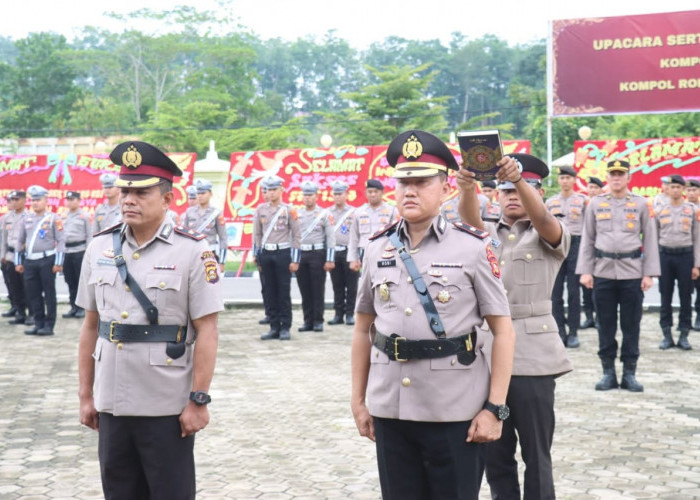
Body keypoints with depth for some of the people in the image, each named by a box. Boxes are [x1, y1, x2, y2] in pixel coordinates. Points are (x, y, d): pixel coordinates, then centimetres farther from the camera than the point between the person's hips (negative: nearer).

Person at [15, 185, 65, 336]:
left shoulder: (53, 219, -2)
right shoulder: (26, 219, 12)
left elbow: (61, 241, -5)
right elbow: (20, 241, 16)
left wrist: (58, 263, -11)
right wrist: (18, 262, 11)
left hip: (47, 260, -5)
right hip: (29, 261, 5)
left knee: (49, 294, 0)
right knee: (33, 294, 7)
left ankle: (49, 325, 4)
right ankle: (38, 324, 15)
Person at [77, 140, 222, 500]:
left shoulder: (192, 252, -8)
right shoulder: (100, 248, 5)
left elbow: (206, 332, -10)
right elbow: (90, 326, 11)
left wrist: (198, 400, -12)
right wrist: (85, 395, 10)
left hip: (168, 409, -4)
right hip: (111, 405, 4)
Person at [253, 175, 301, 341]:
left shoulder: (289, 210, -3)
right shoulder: (260, 209, 6)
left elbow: (296, 235, -2)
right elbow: (257, 234, 12)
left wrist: (295, 260, -6)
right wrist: (256, 255, 9)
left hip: (283, 253, -3)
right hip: (266, 254, 3)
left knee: (284, 292, 0)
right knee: (270, 292, 6)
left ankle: (285, 328, 6)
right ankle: (274, 327, 12)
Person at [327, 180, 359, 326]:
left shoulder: (354, 212, 3)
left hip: (349, 252, -3)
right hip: (333, 252, 3)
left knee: (351, 285, 0)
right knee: (337, 286, 6)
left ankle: (350, 314, 6)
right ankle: (339, 314, 12)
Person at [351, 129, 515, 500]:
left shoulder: (472, 248, -5)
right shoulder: (377, 249, 6)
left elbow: (503, 332, -5)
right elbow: (363, 330, 14)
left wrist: (494, 408, -9)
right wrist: (358, 400, 11)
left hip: (456, 412, -3)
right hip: (390, 409, 4)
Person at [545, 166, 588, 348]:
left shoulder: (583, 200, 5)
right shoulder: (550, 202, 12)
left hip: (576, 244, -2)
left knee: (574, 292, -1)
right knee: (556, 292, 1)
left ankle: (573, 332, 4)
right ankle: (560, 331, 8)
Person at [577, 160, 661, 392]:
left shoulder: (641, 204, 4)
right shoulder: (595, 204, 6)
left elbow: (650, 240, 4)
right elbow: (587, 240, 7)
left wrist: (649, 273, -2)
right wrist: (585, 271, 0)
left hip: (632, 272, -1)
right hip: (603, 271, 1)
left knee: (631, 325, 4)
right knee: (605, 324, 5)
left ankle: (629, 373, 12)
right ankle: (608, 372, 14)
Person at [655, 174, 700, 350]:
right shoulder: (659, 210, 5)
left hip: (685, 255, -1)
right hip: (665, 255, 1)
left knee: (685, 297, 3)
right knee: (665, 297, 4)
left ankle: (684, 335, 10)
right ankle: (667, 335, 12)